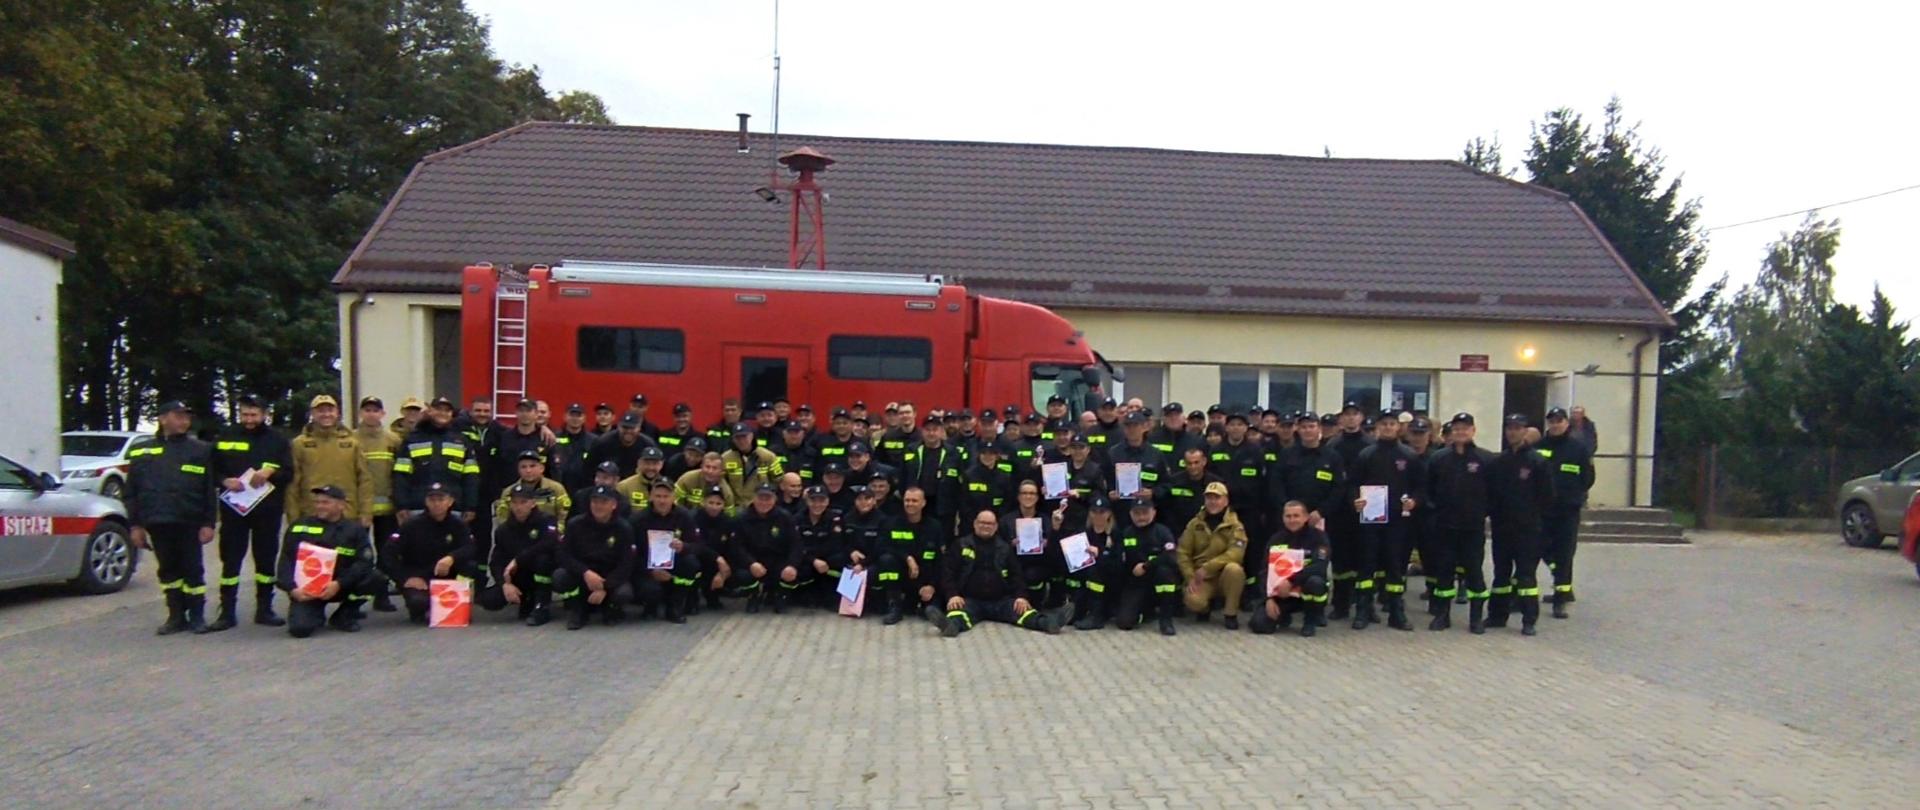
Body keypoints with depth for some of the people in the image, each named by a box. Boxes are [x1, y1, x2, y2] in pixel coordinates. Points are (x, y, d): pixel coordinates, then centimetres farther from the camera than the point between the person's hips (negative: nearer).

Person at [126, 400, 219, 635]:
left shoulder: (200, 450, 4)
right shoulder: (141, 451, 9)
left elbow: (209, 491, 2)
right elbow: (130, 492, 10)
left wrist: (208, 523, -4)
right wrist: (136, 525, 3)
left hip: (189, 523, -2)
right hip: (157, 523, 2)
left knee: (193, 570, 1)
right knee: (168, 571, 9)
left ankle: (197, 616, 10)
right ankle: (176, 616, 18)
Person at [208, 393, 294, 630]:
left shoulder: (277, 440, 5)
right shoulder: (225, 437, 5)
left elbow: (289, 472, 1)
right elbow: (213, 469, 6)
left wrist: (270, 473, -17)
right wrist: (225, 481, -13)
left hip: (268, 509, 0)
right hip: (233, 507, 0)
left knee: (266, 559, 7)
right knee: (230, 560, 2)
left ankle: (264, 609, 16)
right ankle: (227, 612, 8)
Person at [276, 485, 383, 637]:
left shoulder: (355, 529, 2)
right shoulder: (299, 526, 4)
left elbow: (364, 562, -10)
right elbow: (286, 561, 2)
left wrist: (339, 584, -23)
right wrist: (292, 588, -14)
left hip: (341, 587, 1)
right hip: (305, 590, -1)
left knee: (376, 579, -25)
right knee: (300, 628, -26)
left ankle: (345, 615, 1)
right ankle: (317, 614, 12)